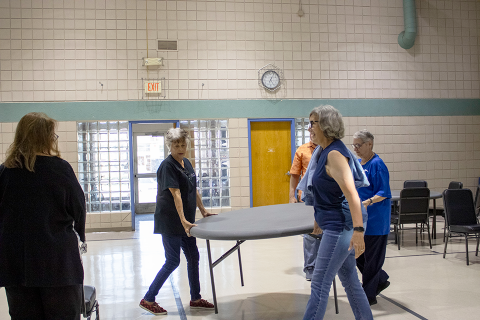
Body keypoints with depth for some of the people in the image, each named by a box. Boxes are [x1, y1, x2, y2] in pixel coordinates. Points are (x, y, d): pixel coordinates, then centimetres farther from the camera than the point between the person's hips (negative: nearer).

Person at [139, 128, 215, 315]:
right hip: (169, 221, -9)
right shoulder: (167, 166, -17)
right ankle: (148, 300, 7)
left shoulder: (186, 163, 10)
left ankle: (195, 299, 25)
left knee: (193, 257, 12)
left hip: (185, 221, 9)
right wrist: (183, 220, -31)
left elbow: (193, 190, 18)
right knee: (172, 261, -5)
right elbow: (176, 194, -26)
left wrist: (203, 210, 20)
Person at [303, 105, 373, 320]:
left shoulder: (335, 154, -17)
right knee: (350, 281, 18)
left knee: (320, 286, -4)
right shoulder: (327, 152, 13)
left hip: (340, 227, -10)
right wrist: (321, 219, 28)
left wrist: (358, 230, -30)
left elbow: (351, 194, -25)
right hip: (337, 225, 10)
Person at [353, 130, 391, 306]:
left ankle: (369, 295, 12)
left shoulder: (377, 165, -14)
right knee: (358, 253, 12)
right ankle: (381, 280, 32)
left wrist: (368, 202, -31)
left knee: (371, 256, 0)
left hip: (374, 219, -8)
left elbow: (383, 193, -18)